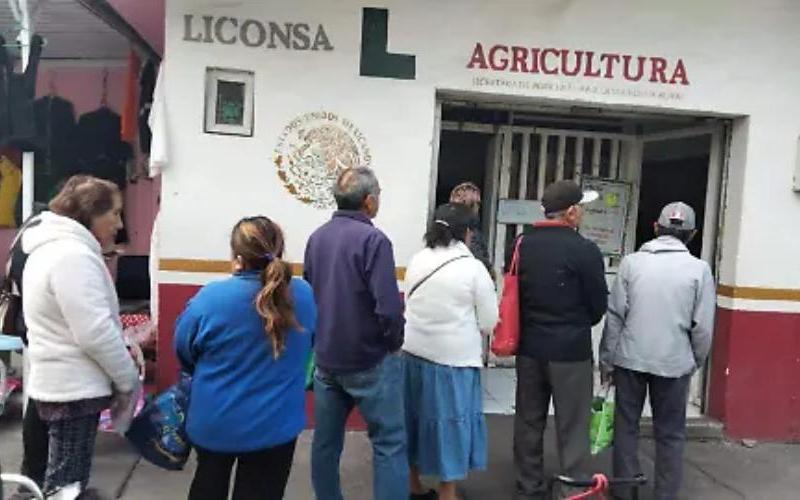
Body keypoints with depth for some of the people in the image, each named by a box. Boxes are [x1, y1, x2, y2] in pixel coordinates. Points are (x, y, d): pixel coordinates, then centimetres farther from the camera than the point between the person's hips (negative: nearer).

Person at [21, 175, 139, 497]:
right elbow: (95, 332, -25)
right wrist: (127, 381, -12)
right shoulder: (74, 254, -21)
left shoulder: (51, 248, 13)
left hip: (58, 383, 10)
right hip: (74, 389, -10)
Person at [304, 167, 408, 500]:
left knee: (326, 440, 15)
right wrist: (395, 342, -6)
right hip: (369, 360, -7)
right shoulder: (372, 239, -17)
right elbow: (388, 306, -23)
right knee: (389, 442, 3)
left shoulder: (317, 237, 5)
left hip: (326, 357, 7)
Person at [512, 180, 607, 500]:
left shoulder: (522, 244, 0)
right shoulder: (584, 250, -14)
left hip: (529, 346, 5)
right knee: (572, 426, 6)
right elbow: (599, 305, -4)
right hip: (570, 350, -5)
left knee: (529, 421, 14)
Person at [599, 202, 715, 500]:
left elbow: (614, 316, -3)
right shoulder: (699, 269, -4)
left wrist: (606, 360, 5)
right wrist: (695, 362, 13)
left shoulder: (632, 262, -2)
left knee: (626, 427, 12)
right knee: (670, 433, 13)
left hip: (630, 358, 1)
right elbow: (703, 327, -4)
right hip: (675, 362, 0)